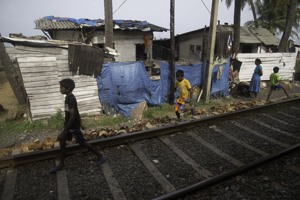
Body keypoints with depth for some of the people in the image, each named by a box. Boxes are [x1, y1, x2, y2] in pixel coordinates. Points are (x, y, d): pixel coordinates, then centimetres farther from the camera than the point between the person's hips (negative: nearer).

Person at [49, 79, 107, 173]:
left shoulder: (70, 99, -25)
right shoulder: (69, 97, 5)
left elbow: (72, 116, -30)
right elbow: (76, 111, 14)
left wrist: (63, 132, -27)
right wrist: (81, 123, 22)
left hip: (73, 126, -9)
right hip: (68, 124, 9)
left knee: (82, 142, 3)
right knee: (62, 141, 13)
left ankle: (100, 156, 18)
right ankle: (61, 164, 27)